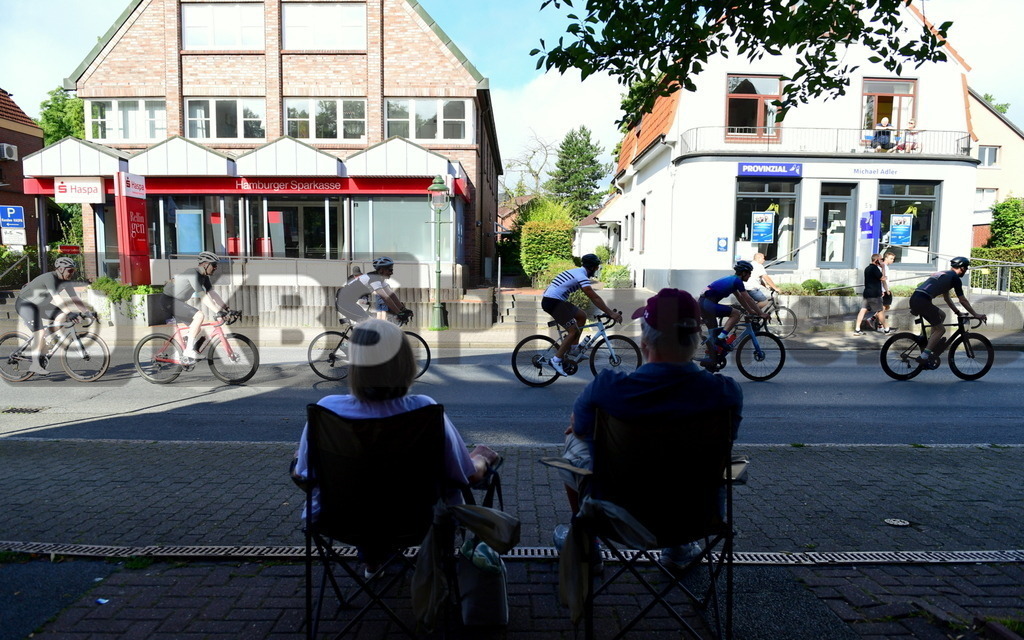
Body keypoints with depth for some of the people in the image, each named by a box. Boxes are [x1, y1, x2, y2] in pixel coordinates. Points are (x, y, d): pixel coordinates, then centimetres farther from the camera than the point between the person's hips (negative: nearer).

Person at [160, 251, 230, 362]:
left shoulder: (204, 277, 7)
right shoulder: (193, 274, -22)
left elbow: (213, 293, 5)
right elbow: (202, 296, -29)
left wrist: (227, 309, -5)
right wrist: (219, 311, -33)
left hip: (176, 302, 10)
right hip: (169, 300, -10)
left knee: (197, 328, 6)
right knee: (200, 315, -26)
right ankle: (188, 350, -21)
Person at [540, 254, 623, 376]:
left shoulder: (577, 272, 18)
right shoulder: (581, 276, -14)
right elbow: (595, 298, -20)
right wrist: (611, 313, -20)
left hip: (552, 300, 10)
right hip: (552, 301, -10)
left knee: (582, 316, 15)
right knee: (574, 331, -12)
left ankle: (573, 349, 17)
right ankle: (556, 360, -9)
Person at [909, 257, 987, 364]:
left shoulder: (944, 274, 29)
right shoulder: (955, 278, 3)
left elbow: (947, 298, 35)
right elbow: (963, 300, 6)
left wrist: (958, 312, 38)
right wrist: (976, 315, 14)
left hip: (915, 299, 9)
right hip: (922, 301, -8)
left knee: (942, 315, 28)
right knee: (940, 329, 2)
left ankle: (930, 342, 23)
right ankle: (924, 356, -8)